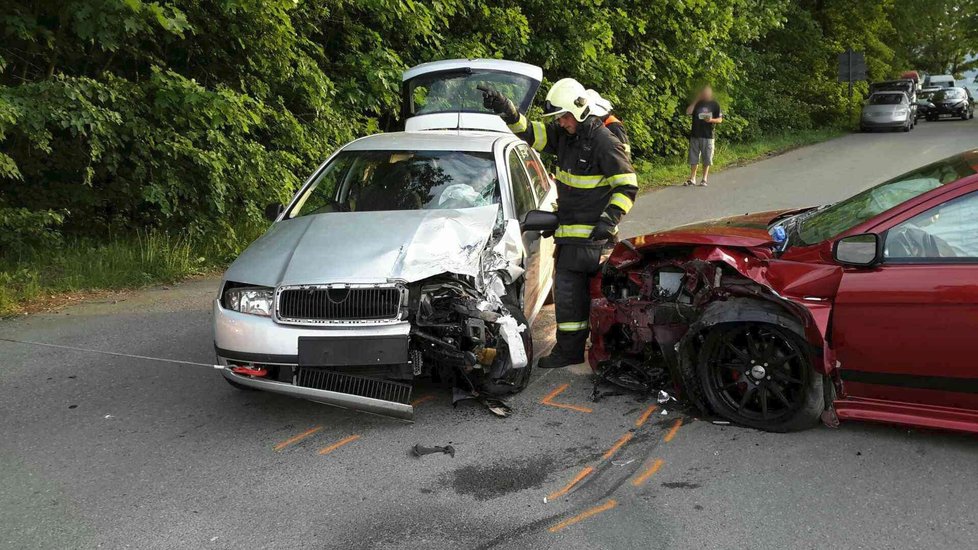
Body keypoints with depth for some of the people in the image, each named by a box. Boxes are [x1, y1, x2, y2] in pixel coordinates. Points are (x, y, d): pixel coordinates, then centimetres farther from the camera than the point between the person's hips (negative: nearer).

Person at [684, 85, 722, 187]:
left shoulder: (714, 104, 4)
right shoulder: (697, 103, 9)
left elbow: (720, 119, 3)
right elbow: (688, 112, -6)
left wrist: (711, 120, -16)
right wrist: (695, 100, -6)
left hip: (708, 136, -2)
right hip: (695, 135, 2)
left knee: (706, 159, 1)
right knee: (693, 158, 5)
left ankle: (704, 180, 8)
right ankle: (692, 179, 13)